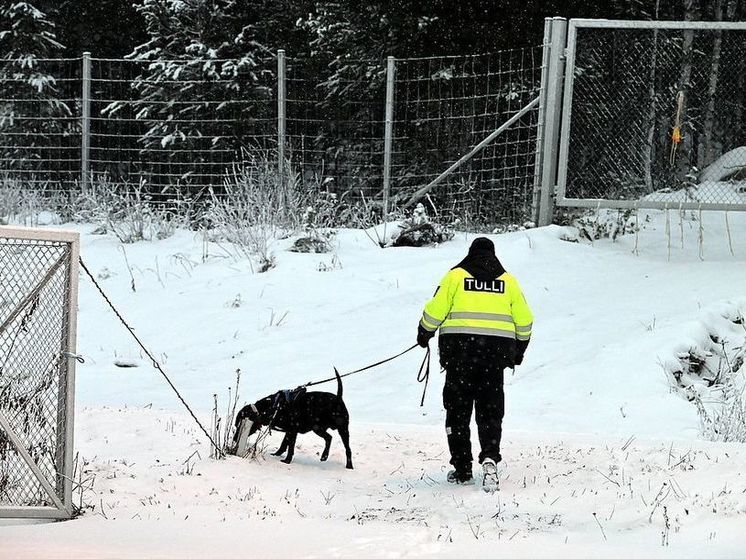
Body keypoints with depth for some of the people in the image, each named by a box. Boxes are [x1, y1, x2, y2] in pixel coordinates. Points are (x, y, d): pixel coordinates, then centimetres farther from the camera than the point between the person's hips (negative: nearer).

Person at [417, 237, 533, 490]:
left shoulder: (456, 275, 2)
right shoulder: (507, 280, 10)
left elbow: (435, 309, -2)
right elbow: (524, 319, 11)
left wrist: (424, 334, 15)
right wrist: (519, 350, 25)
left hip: (459, 348, -2)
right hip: (496, 351, 2)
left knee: (458, 409, 7)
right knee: (490, 411, 6)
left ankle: (462, 468, 8)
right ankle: (490, 458, -17)